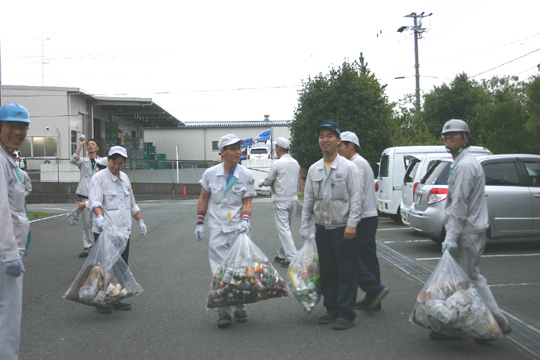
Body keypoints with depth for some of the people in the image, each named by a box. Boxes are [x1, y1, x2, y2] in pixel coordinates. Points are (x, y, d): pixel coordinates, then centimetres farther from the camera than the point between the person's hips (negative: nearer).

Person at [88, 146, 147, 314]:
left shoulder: (125, 178, 16)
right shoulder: (99, 178, -6)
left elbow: (132, 204, 25)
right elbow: (95, 201, -21)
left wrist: (140, 221, 22)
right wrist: (99, 216, -39)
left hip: (123, 230, 7)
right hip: (105, 231, -7)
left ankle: (116, 299, 19)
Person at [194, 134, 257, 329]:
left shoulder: (246, 175, -1)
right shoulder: (210, 173, 1)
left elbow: (247, 202, -1)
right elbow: (203, 198, 10)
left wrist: (245, 220, -18)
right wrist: (199, 223, 7)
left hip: (239, 229, 0)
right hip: (217, 230, 0)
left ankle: (239, 308, 21)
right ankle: (223, 311, 1)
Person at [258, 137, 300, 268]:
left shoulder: (277, 164, -13)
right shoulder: (296, 163, 8)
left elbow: (268, 180, -5)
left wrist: (262, 183, 17)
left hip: (281, 201, -7)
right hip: (293, 199, 7)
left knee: (283, 229, -5)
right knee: (286, 228, 15)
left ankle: (292, 257, -10)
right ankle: (282, 254, 23)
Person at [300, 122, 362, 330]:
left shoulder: (348, 167, -4)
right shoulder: (313, 169, 10)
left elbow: (355, 198, -7)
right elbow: (308, 199, 14)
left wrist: (351, 224, -15)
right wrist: (304, 225, 10)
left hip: (343, 229, -5)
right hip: (322, 228, 5)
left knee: (346, 272, -1)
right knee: (326, 271, 11)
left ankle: (346, 314, 8)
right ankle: (332, 309, 24)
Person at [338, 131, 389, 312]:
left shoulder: (356, 163, -12)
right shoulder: (362, 162, 20)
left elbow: (358, 194, -20)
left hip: (363, 218, -10)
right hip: (370, 216, 10)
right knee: (368, 257, 10)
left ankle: (375, 289, -7)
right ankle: (373, 299, 14)